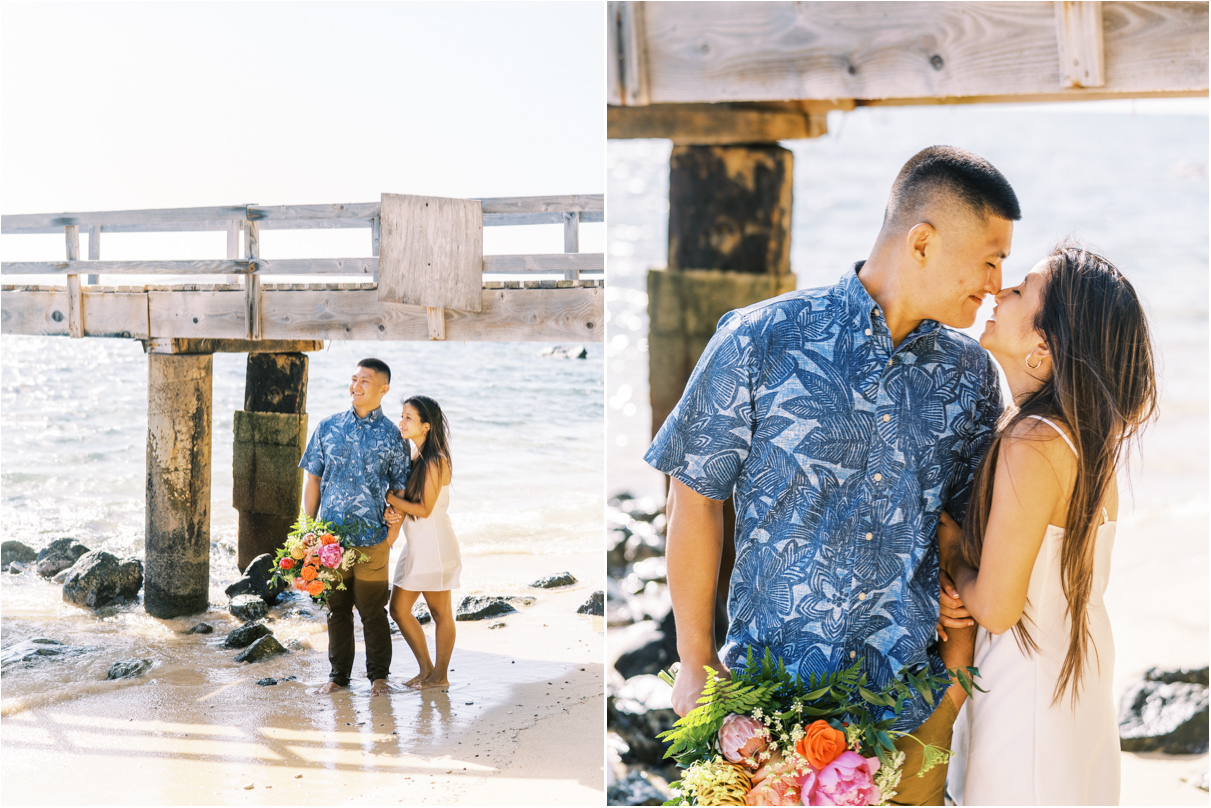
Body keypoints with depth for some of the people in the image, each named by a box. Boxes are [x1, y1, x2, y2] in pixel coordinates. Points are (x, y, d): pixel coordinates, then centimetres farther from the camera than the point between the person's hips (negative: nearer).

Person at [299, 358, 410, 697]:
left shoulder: (392, 436, 1)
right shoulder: (328, 428, 6)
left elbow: (399, 490, 5)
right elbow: (312, 479, 9)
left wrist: (391, 534, -4)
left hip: (371, 540, -2)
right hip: (330, 536, 2)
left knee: (373, 611, 5)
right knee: (337, 608, 11)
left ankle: (378, 675, 21)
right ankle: (338, 674, 24)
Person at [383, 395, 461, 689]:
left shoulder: (435, 462, -16)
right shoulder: (411, 456, 9)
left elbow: (424, 509, -18)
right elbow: (407, 499, 11)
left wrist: (387, 497, -13)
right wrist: (394, 512, -11)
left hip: (435, 543, -9)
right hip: (415, 544, 9)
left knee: (440, 613, 4)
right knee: (398, 610, 11)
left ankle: (440, 675, 16)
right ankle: (426, 669, 24)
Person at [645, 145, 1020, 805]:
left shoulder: (970, 374, 2)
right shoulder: (760, 342, -10)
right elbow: (695, 500, -4)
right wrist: (696, 662, -1)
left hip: (910, 701, 3)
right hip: (770, 694, -3)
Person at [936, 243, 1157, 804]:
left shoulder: (1031, 445, -27)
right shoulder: (1087, 432, -1)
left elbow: (996, 609, -23)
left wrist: (953, 557, -5)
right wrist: (971, 583, -3)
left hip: (1031, 682, -8)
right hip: (1081, 661, 9)